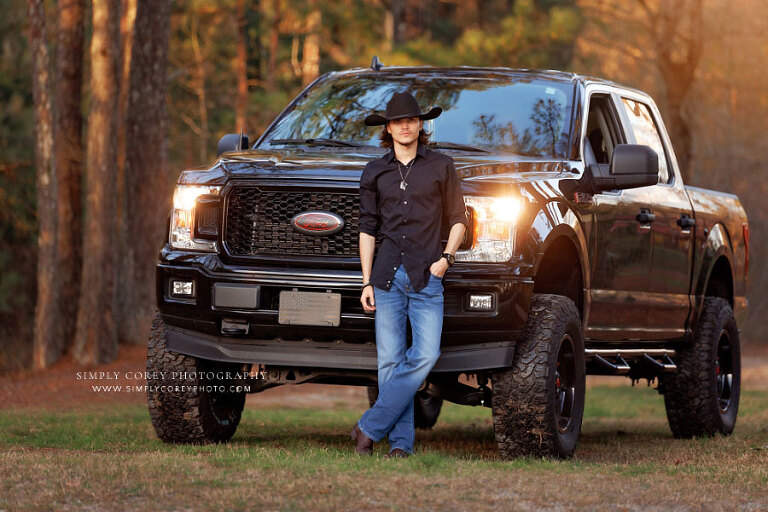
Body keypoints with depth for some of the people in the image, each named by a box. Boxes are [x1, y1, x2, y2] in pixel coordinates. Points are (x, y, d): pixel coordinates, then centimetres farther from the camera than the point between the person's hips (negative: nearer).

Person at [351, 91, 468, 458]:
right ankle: (400, 442, 3)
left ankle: (370, 428, -7)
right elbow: (367, 229, 11)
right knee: (390, 362, -2)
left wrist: (446, 257, -4)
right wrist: (367, 282, 5)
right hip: (387, 277, 1)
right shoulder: (375, 173, 11)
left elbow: (458, 219, 12)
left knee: (425, 356, -14)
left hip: (426, 277, -1)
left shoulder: (440, 166, 7)